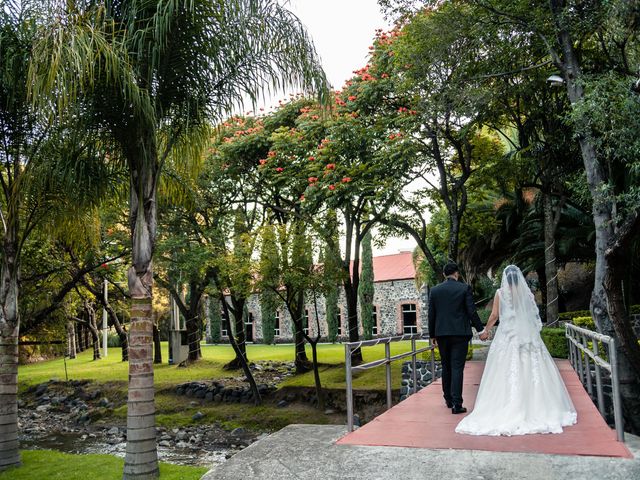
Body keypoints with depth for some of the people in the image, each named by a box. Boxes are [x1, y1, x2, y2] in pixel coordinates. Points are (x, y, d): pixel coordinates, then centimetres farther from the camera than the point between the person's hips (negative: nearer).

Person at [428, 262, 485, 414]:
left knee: (446, 367, 15)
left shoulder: (434, 290, 3)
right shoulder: (464, 288, -4)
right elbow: (472, 311, -6)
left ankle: (448, 400, 24)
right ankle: (457, 404, -5)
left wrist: (432, 335, 14)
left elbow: (431, 315, 5)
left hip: (441, 334, 3)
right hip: (460, 333, -3)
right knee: (457, 368, -2)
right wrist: (480, 329, 4)